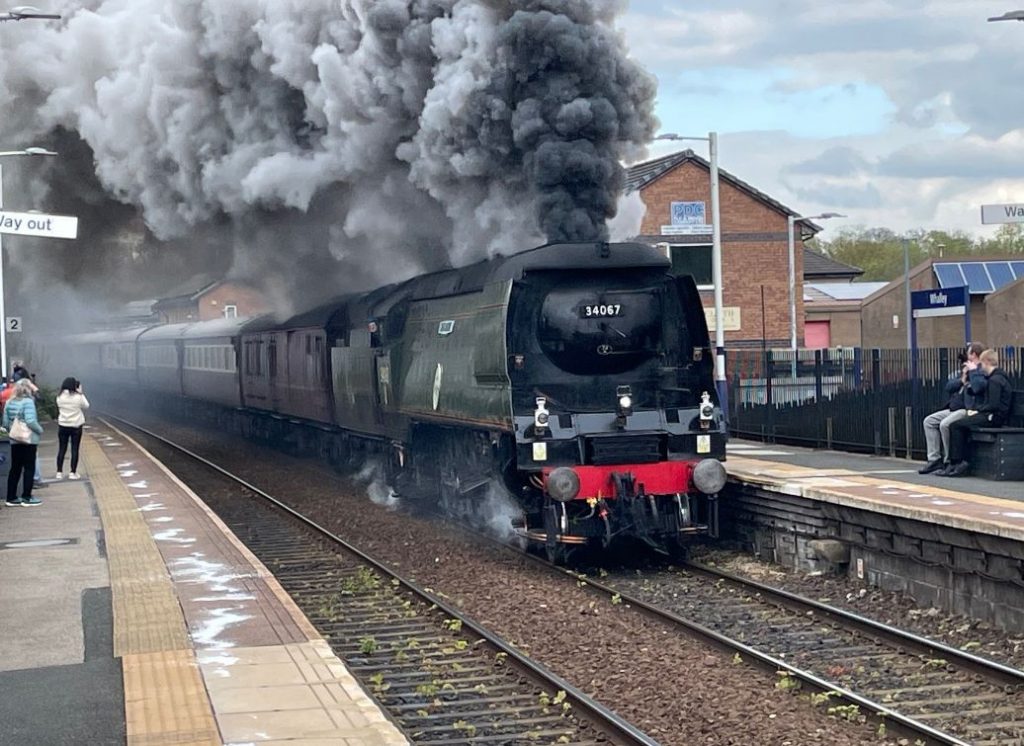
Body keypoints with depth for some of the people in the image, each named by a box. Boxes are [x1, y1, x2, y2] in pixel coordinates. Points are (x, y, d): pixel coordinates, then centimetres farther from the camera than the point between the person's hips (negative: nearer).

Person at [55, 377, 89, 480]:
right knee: (74, 449, 5)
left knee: (62, 449, 10)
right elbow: (86, 406, 2)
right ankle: (73, 473, 4)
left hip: (62, 426, 3)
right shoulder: (78, 397, -13)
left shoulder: (60, 397, -5)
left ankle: (59, 472, 9)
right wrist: (80, 392, 4)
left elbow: (59, 407, 9)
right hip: (76, 426, -3)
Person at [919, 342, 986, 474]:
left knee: (945, 424, -29)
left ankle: (949, 462, -16)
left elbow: (978, 387, -29)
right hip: (954, 409, 10)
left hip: (968, 410, -10)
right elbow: (948, 387, 12)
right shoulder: (964, 371, 19)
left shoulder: (982, 372, -8)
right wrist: (962, 380, -3)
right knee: (929, 421, 1)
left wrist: (973, 371, -17)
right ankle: (934, 459, -5)